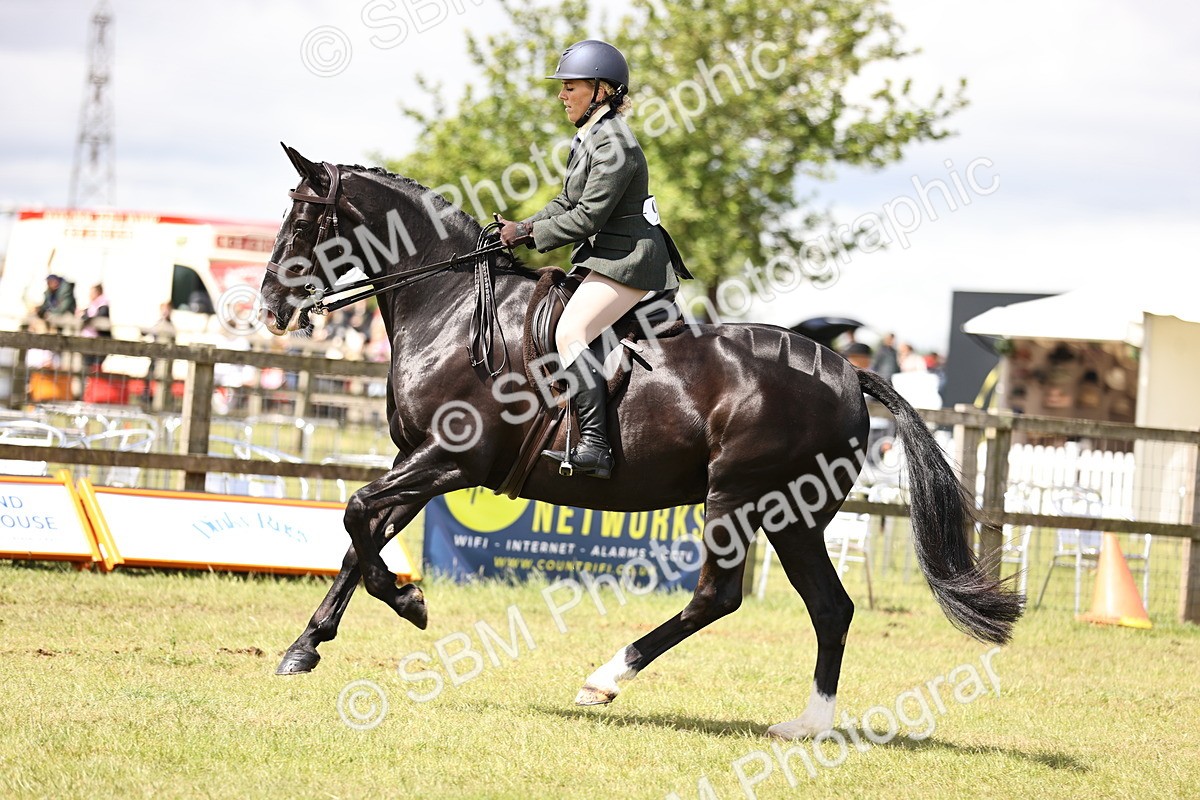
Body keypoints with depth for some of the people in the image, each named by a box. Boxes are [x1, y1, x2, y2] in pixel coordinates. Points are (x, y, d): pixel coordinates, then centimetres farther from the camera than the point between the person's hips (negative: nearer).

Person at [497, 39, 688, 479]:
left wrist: (529, 235, -13)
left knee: (570, 334, -25)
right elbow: (567, 202, 20)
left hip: (628, 260, -11)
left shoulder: (612, 145, -18)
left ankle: (594, 446, -32)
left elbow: (587, 216, -21)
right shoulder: (590, 137, 14)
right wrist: (525, 227, 5)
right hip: (606, 256, 11)